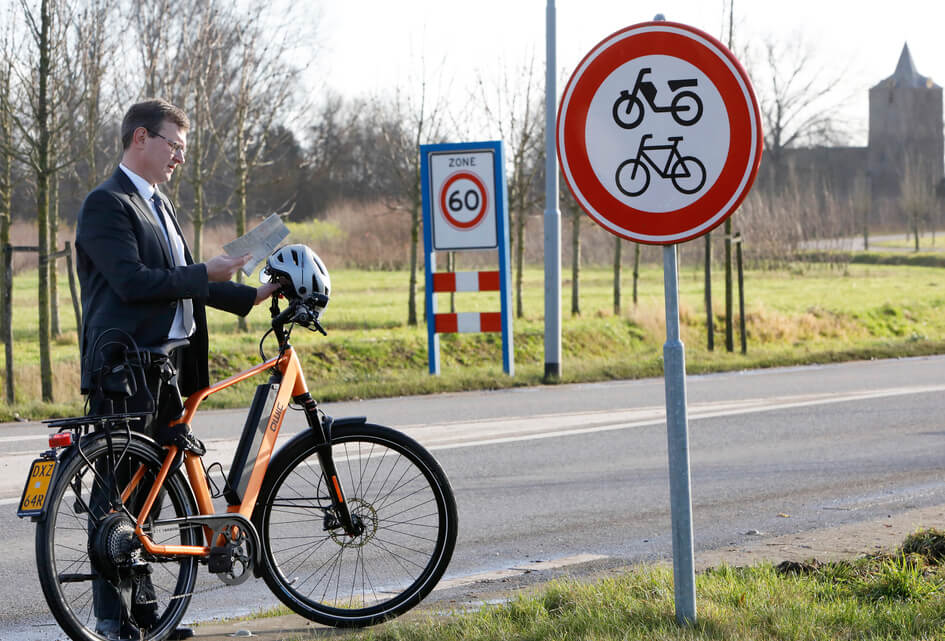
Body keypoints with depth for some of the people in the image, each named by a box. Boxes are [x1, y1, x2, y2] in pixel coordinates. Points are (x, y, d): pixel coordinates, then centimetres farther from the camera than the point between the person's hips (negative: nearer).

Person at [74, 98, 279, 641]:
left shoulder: (159, 205, 20)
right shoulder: (107, 204, -10)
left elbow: (182, 284, 24)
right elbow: (132, 281, -20)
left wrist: (256, 295, 17)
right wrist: (205, 274, -17)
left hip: (166, 368, 9)